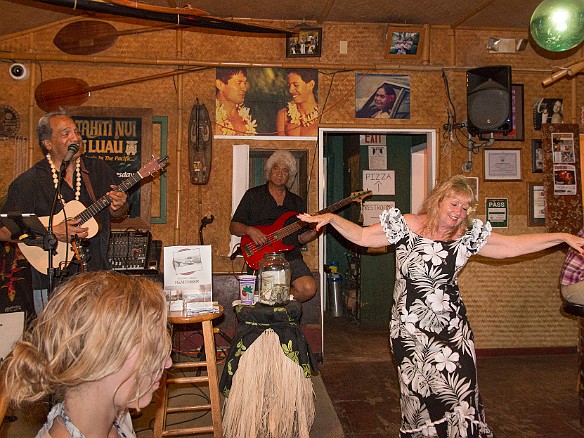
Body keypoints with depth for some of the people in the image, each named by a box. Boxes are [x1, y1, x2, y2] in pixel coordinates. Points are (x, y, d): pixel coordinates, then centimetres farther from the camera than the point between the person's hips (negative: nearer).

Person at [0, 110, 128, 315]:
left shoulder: (99, 169, 6)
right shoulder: (29, 182, -5)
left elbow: (119, 213, 16)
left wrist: (118, 207, -7)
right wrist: (52, 233, -17)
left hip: (97, 275, 3)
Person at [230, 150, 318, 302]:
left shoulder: (297, 202, 18)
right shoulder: (253, 195, 10)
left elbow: (301, 237, 16)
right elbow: (233, 227, 9)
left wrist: (313, 232, -5)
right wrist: (249, 230, -12)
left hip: (290, 257, 3)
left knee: (308, 289, -22)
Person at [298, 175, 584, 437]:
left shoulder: (467, 237, 4)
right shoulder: (406, 226, -3)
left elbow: (513, 246, 6)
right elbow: (362, 236, 2)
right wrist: (331, 218, -10)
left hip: (451, 327, 2)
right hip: (410, 328, -2)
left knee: (461, 392, -3)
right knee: (418, 394, 3)